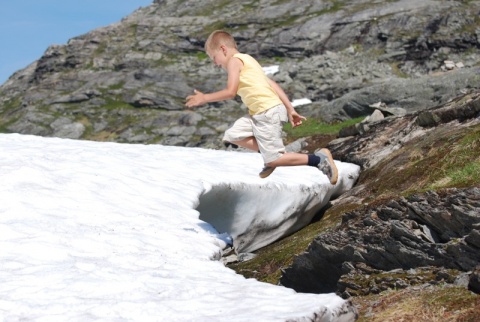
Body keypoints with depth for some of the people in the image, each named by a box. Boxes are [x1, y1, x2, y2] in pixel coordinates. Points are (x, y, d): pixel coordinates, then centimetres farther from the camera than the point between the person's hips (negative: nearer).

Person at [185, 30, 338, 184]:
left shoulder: (234, 60, -4)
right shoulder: (247, 60, 23)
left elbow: (230, 92, -15)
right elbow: (272, 84, 18)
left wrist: (204, 98, -3)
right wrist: (290, 109, 14)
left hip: (268, 112, -10)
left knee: (273, 160, -6)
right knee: (232, 135, 10)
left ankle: (319, 158, -3)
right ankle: (270, 153, 11)